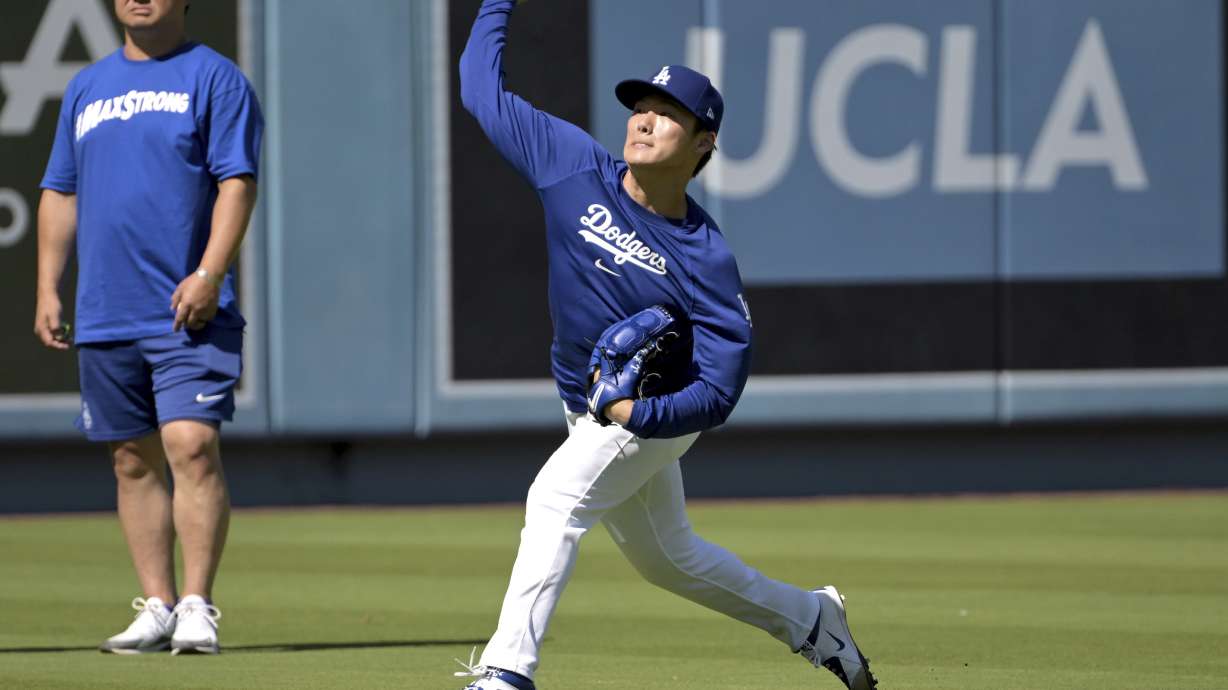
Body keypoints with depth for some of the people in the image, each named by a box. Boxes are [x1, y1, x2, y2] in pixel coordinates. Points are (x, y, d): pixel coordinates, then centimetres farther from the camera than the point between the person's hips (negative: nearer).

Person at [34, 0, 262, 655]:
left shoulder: (213, 78, 2)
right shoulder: (85, 88, 18)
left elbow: (237, 181, -6)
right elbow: (60, 194, 20)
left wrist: (208, 273, -17)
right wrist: (47, 287, 11)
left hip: (191, 313, -5)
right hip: (104, 317, 5)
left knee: (192, 446, -15)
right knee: (133, 461, 7)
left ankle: (197, 605, -12)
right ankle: (156, 607, 13)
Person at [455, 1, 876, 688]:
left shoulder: (707, 259, -25)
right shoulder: (574, 165, -13)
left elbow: (721, 387, -26)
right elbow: (483, 89, -5)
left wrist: (637, 414, -39)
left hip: (657, 411, -7)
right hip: (590, 408, 7)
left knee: (558, 497, -29)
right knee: (667, 557, 22)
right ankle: (811, 619, 42)